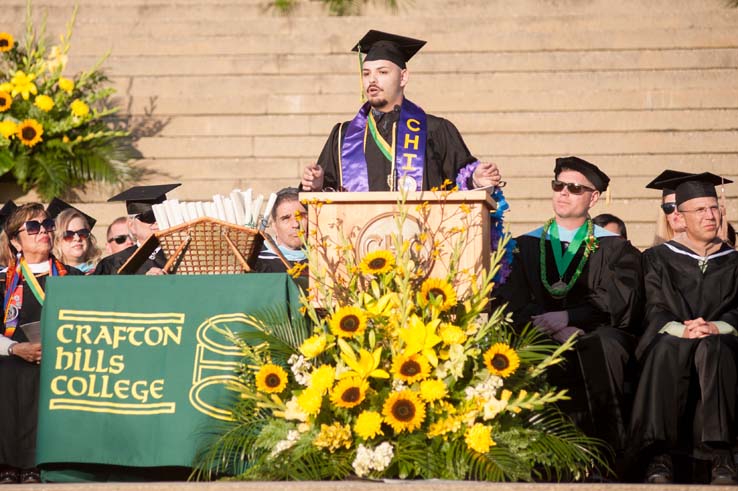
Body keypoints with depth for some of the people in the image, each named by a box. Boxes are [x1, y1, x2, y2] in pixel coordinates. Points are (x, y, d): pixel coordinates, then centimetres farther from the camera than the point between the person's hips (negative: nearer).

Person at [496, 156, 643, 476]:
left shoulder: (615, 249, 12)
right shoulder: (525, 246, 17)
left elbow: (619, 304, -3)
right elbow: (512, 305, 3)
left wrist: (568, 317, -16)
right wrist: (558, 330, -14)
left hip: (600, 336, -1)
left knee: (604, 343, -36)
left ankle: (610, 449, -30)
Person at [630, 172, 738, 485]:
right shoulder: (659, 259, 15)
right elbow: (654, 310, 2)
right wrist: (682, 330, -20)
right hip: (670, 343, 0)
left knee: (711, 348, -37)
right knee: (667, 347, -38)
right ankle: (660, 455, -44)